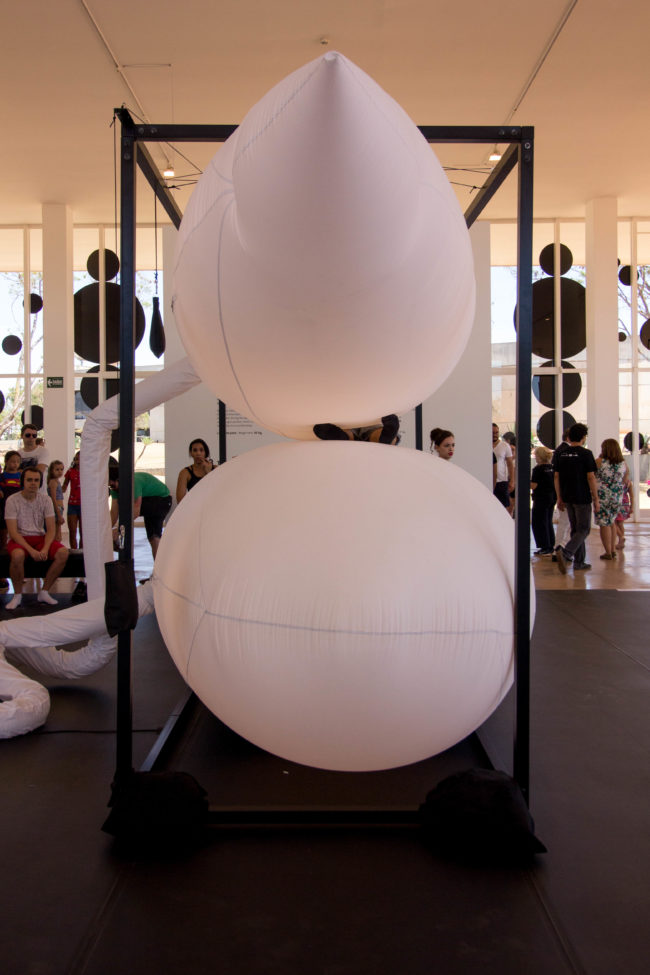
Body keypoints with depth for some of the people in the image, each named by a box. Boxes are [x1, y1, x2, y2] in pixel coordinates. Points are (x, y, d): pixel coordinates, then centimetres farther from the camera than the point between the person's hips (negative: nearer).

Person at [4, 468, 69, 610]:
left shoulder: (45, 499, 1)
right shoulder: (13, 500, -8)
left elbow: (51, 528, -1)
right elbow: (13, 531, -13)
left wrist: (45, 549, -20)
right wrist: (31, 550, -25)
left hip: (40, 537, 3)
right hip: (19, 538, -3)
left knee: (63, 552, -23)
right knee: (17, 555, -38)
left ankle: (44, 592, -8)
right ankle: (17, 595, -14)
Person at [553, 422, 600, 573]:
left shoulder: (560, 453, 4)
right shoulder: (586, 454, -11)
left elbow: (556, 477, 6)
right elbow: (591, 477, -12)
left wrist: (559, 498, 13)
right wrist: (596, 499, -5)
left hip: (567, 497, 6)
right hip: (582, 498, -5)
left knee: (575, 529, 16)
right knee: (583, 529, 0)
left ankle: (579, 561, 18)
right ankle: (565, 552, -22)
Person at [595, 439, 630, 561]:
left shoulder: (599, 462, -11)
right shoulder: (623, 464, 1)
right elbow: (625, 482, 10)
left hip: (602, 497, -4)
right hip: (617, 498, 4)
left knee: (604, 524, 3)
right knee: (612, 522, 20)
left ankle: (608, 552, 4)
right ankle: (613, 550, 23)